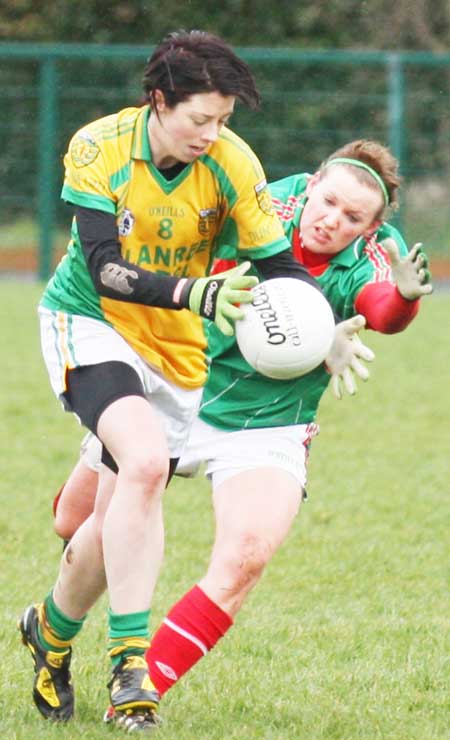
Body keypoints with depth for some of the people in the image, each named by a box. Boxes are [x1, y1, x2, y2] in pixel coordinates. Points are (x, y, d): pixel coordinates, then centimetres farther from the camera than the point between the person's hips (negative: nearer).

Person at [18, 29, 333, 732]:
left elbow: (278, 263, -11)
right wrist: (194, 293, -39)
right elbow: (104, 268, -25)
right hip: (90, 324, -3)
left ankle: (52, 633, 34)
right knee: (144, 462, -29)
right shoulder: (98, 149, -19)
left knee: (121, 517, 4)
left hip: (177, 349, 4)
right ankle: (129, 655, -26)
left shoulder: (231, 163, -14)